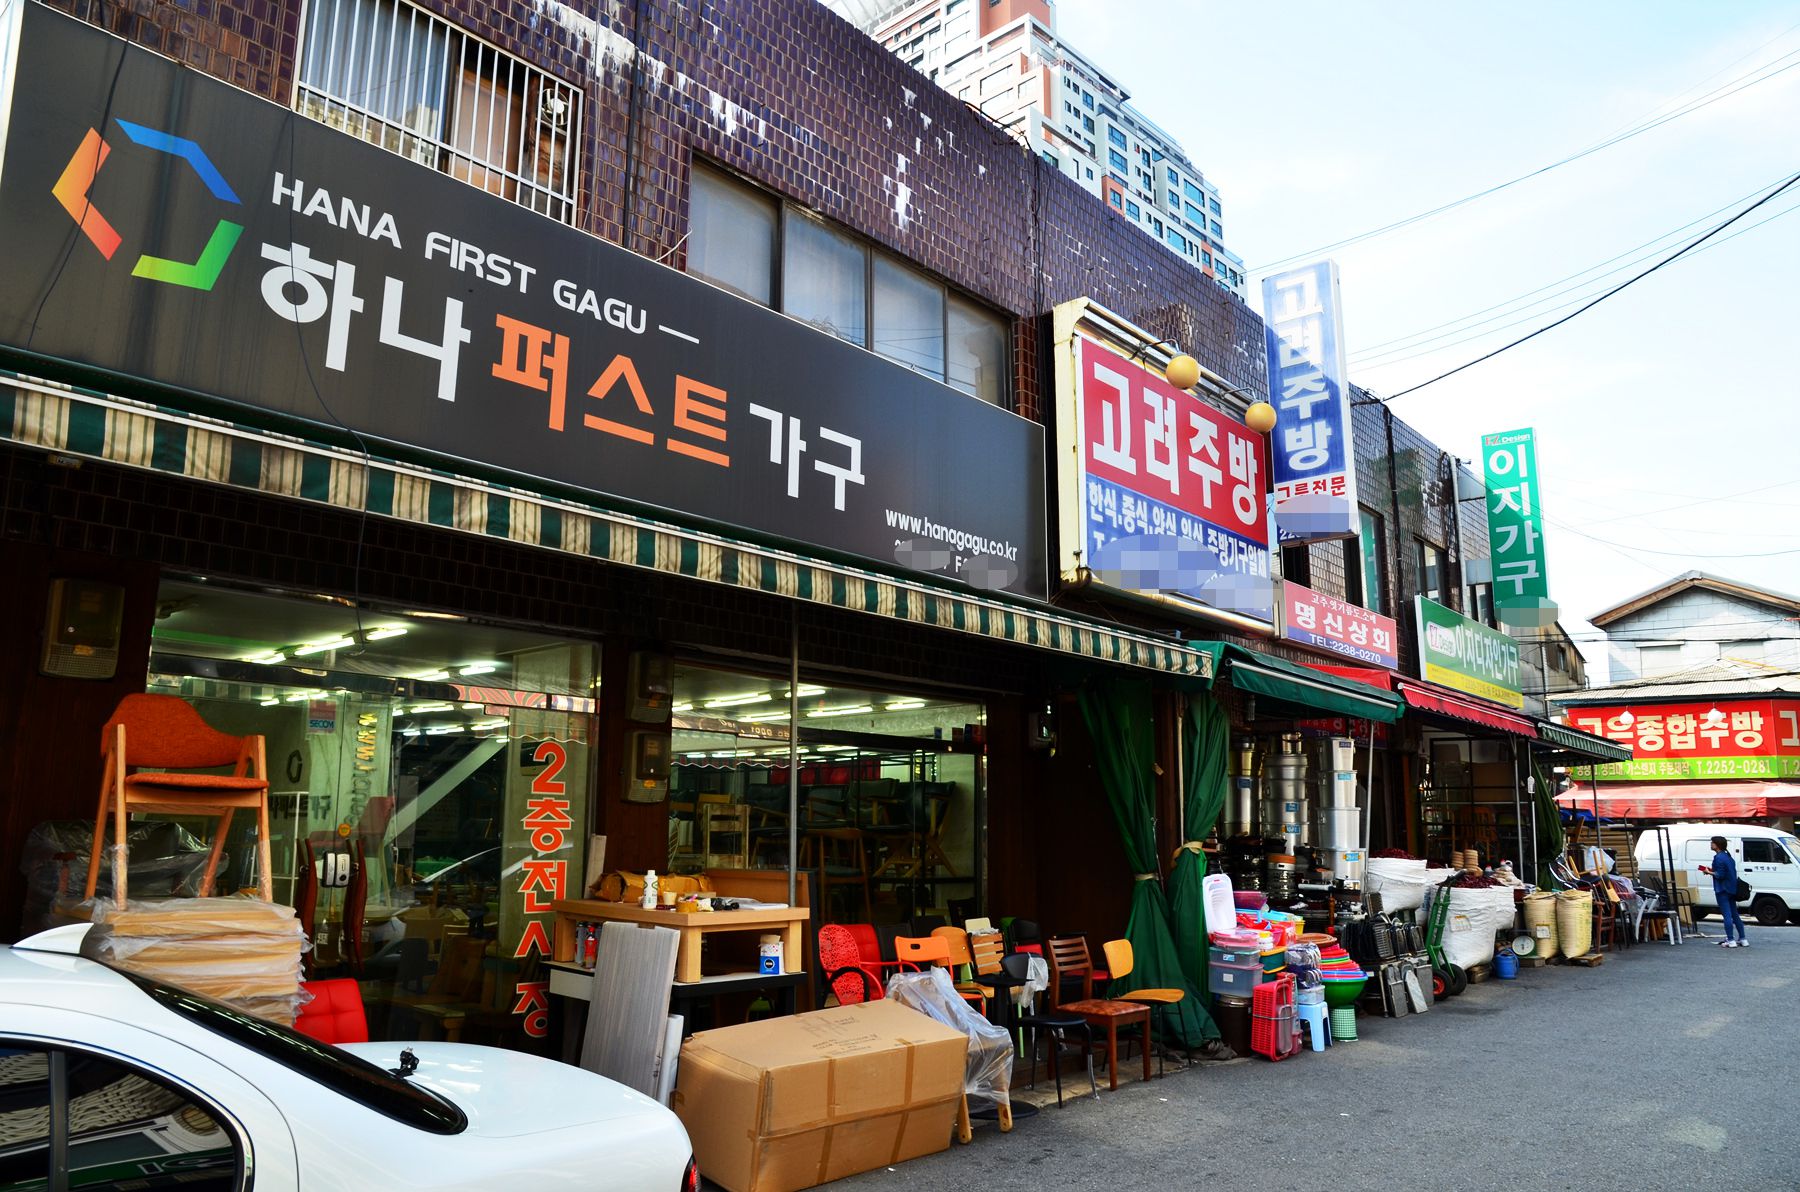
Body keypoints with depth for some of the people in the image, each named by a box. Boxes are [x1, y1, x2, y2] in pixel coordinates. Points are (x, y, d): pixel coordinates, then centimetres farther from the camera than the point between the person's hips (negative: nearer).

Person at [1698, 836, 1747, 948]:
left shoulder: (1718, 858, -15)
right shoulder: (1728, 857, 15)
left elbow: (1720, 875, -19)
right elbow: (1727, 872, 15)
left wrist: (1709, 872, -5)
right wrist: (1712, 870, 14)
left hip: (1722, 890, -9)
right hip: (1732, 889, 9)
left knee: (1727, 915, -7)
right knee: (1735, 915, 15)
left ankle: (1731, 941, -7)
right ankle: (1743, 939, 18)